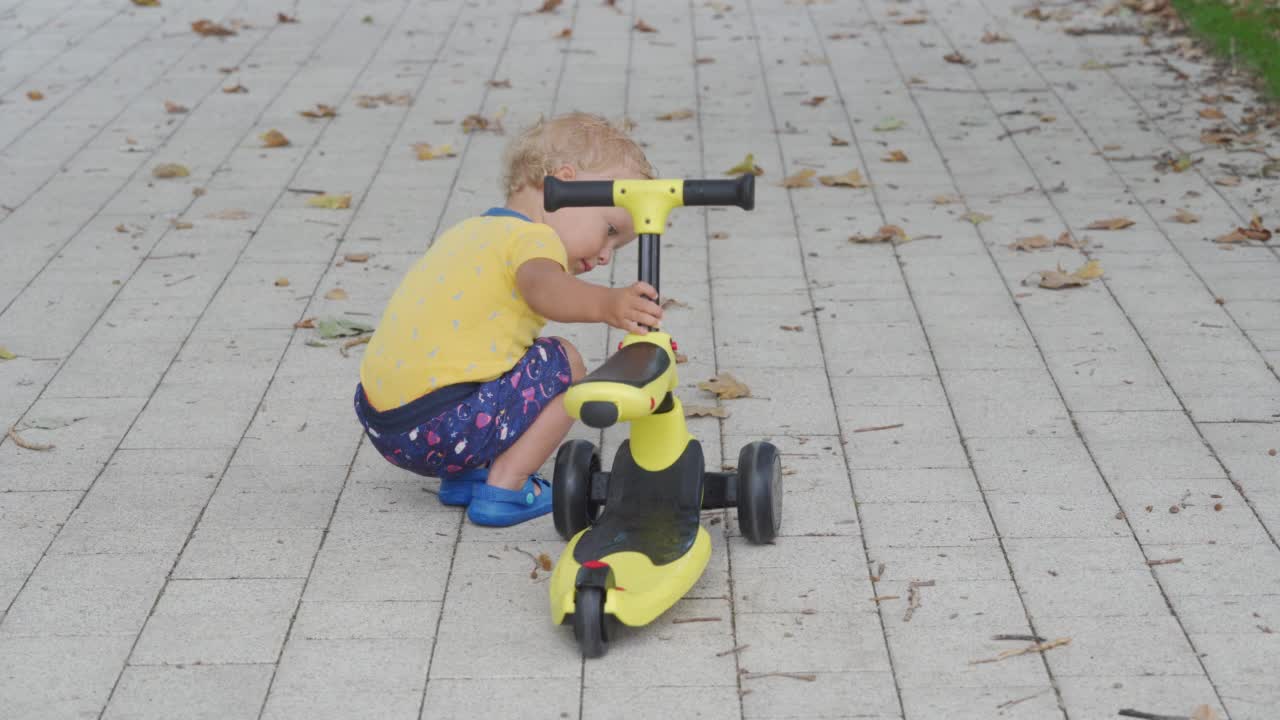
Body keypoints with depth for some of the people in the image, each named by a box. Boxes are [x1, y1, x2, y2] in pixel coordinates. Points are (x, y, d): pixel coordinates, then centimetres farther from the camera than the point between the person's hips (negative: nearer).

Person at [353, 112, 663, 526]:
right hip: (438, 428, -9)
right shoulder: (533, 237, -10)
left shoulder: (474, 229, 21)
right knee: (564, 365, 0)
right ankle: (504, 488, -2)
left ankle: (464, 477, 18)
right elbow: (543, 287, -33)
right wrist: (605, 305, -49)